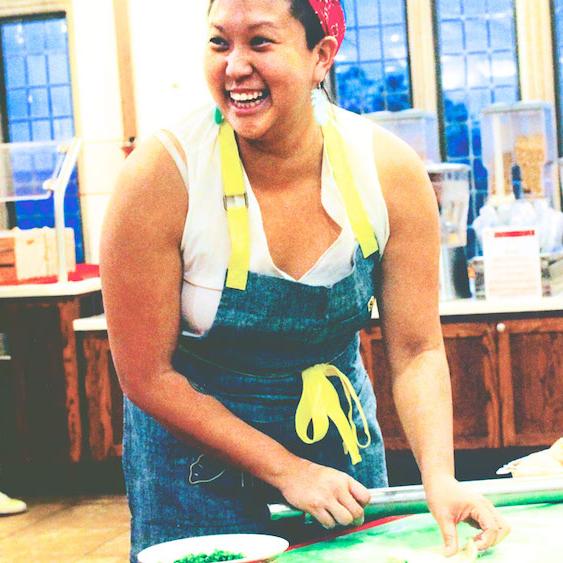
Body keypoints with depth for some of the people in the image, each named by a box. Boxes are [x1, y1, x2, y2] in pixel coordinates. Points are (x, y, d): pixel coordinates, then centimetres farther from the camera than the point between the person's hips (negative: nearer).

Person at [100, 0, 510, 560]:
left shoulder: (390, 171, -16)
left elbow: (417, 352, -9)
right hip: (198, 446, -3)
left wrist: (439, 476, -25)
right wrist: (286, 470, -18)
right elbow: (148, 376, -18)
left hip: (341, 435, 3)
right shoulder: (163, 174, -24)